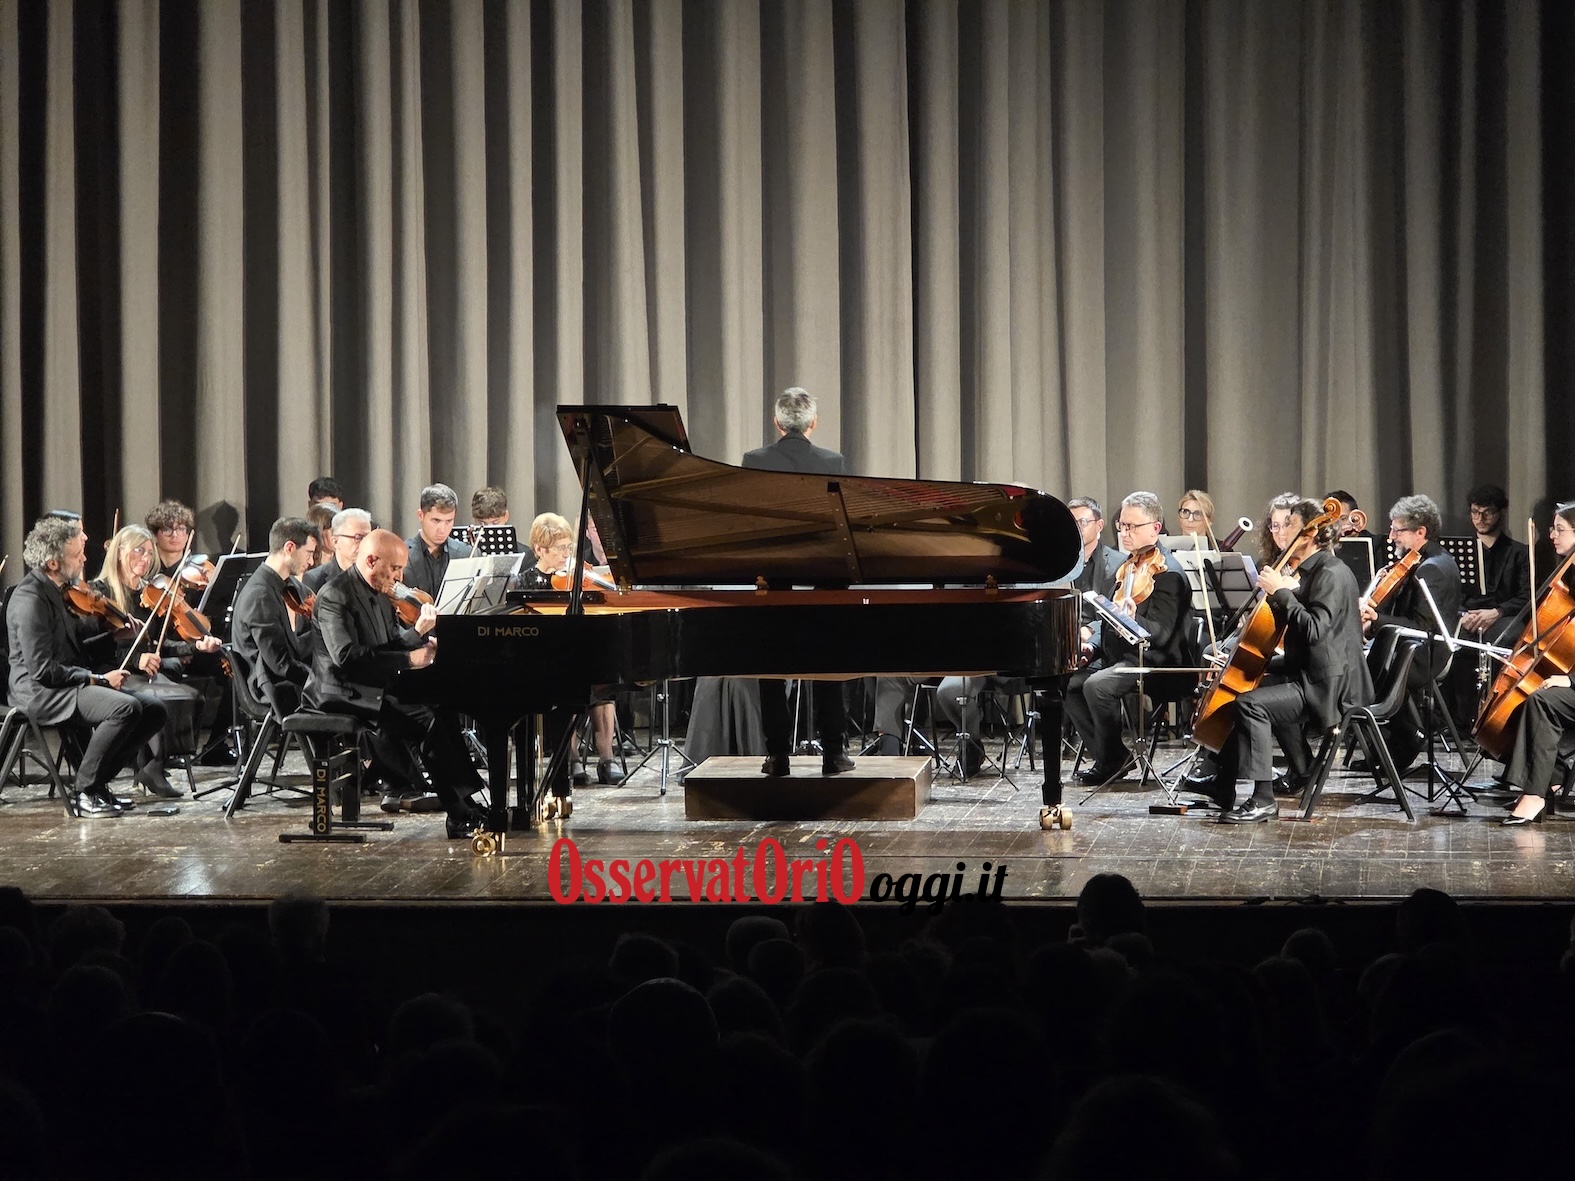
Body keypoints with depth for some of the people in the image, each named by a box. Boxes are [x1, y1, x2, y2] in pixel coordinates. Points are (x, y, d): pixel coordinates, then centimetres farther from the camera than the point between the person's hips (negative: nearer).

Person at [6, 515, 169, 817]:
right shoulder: (30, 599, -19)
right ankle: (84, 794, -19)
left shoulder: (59, 589, 10)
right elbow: (43, 670, -23)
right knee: (127, 707, -30)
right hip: (40, 693, -10)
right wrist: (97, 679, -19)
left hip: (73, 685, 10)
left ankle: (99, 781, 2)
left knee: (154, 709, -3)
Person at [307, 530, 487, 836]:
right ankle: (461, 815, -20)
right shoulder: (335, 597, -15)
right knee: (428, 719, -23)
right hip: (345, 693, -9)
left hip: (377, 686, 10)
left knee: (444, 709, -11)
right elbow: (346, 656, -27)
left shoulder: (379, 595, 15)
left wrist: (419, 632, -3)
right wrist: (407, 659, -27)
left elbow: (392, 644, 18)